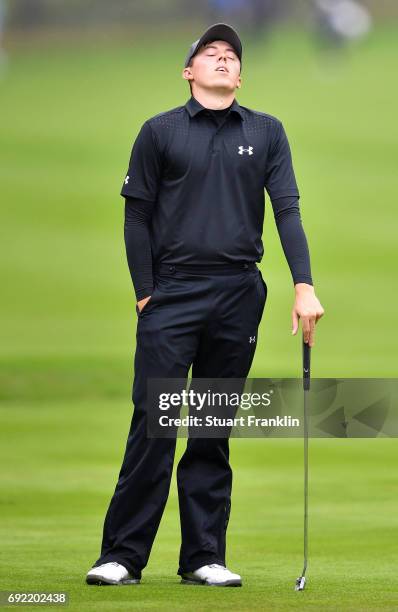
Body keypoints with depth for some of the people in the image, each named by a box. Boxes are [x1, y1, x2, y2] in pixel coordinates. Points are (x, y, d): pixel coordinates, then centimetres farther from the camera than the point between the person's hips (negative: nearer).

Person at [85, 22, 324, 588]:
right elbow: (137, 217, 5)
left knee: (215, 432, 5)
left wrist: (304, 286, -6)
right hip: (172, 294, -2)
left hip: (239, 295, 2)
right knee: (154, 424, -7)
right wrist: (145, 292, -2)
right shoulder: (160, 132, 5)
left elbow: (287, 209, 4)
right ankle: (123, 556, -3)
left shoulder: (266, 133, 10)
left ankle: (203, 556, 9)